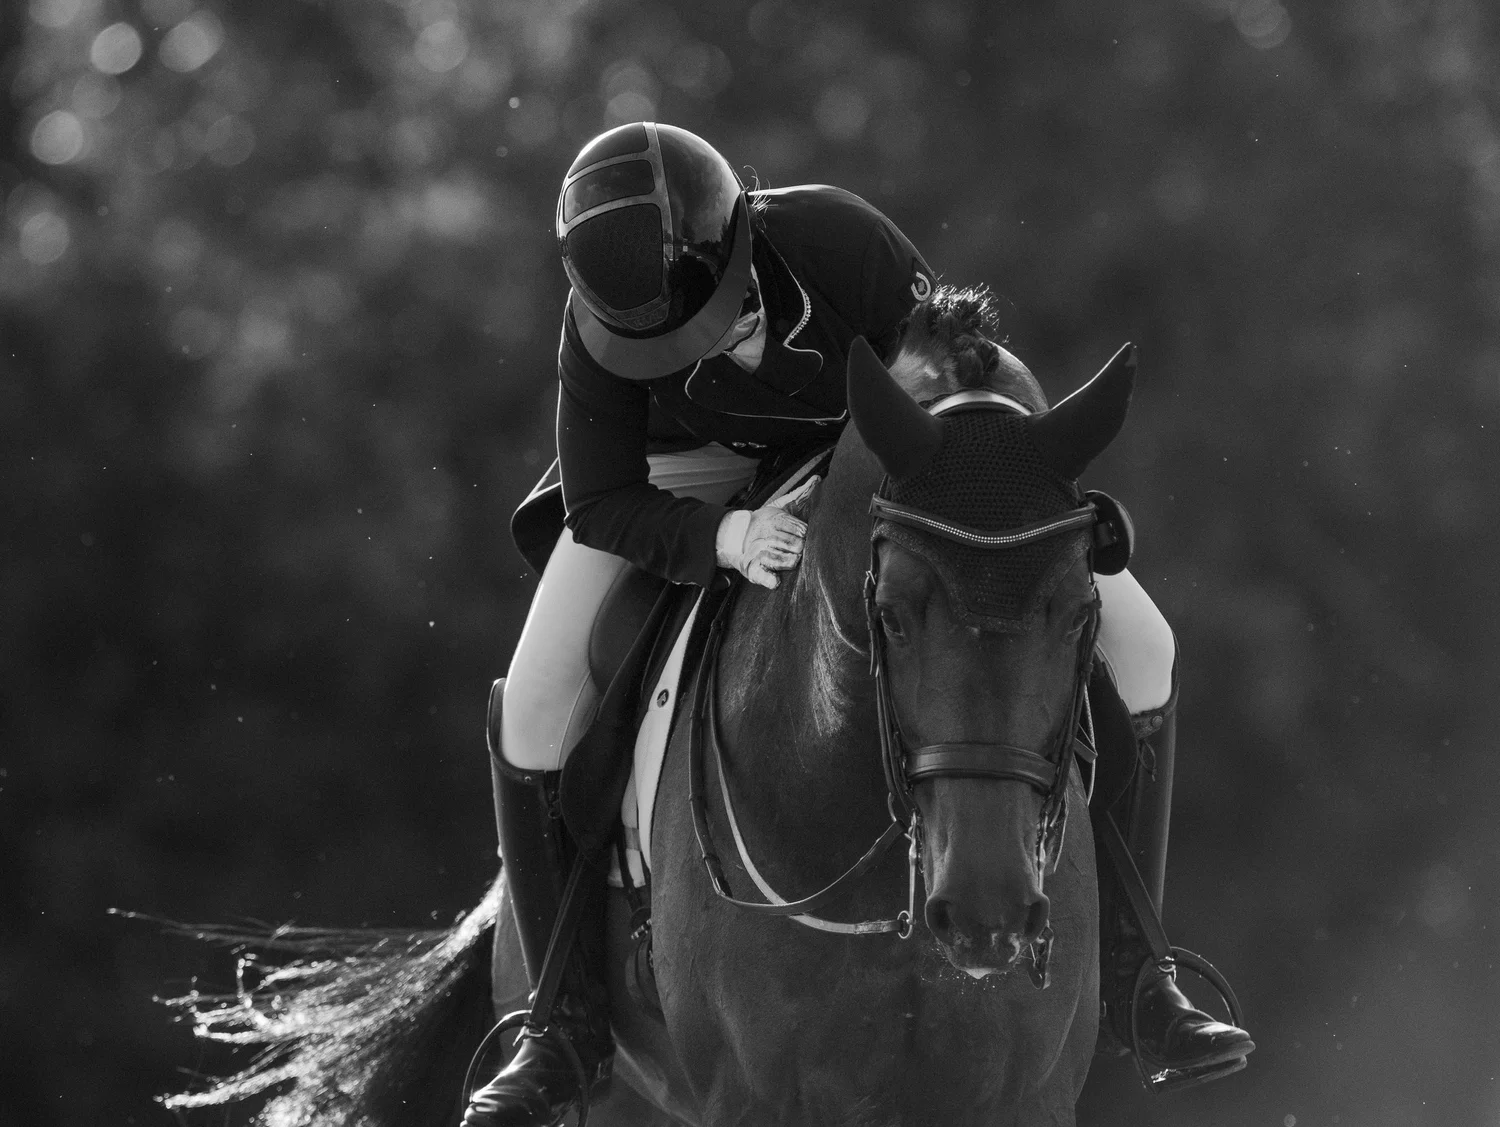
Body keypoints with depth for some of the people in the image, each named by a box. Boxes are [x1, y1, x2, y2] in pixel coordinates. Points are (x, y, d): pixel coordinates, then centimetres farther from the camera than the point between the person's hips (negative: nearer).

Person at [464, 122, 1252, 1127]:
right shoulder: (600, 329, -31)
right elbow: (602, 507, -22)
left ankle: (1123, 963, 3)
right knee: (538, 699, -19)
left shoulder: (838, 239, -37)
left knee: (1136, 643, -12)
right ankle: (570, 1025, -4)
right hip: (694, 479, 0)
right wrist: (728, 537, -41)